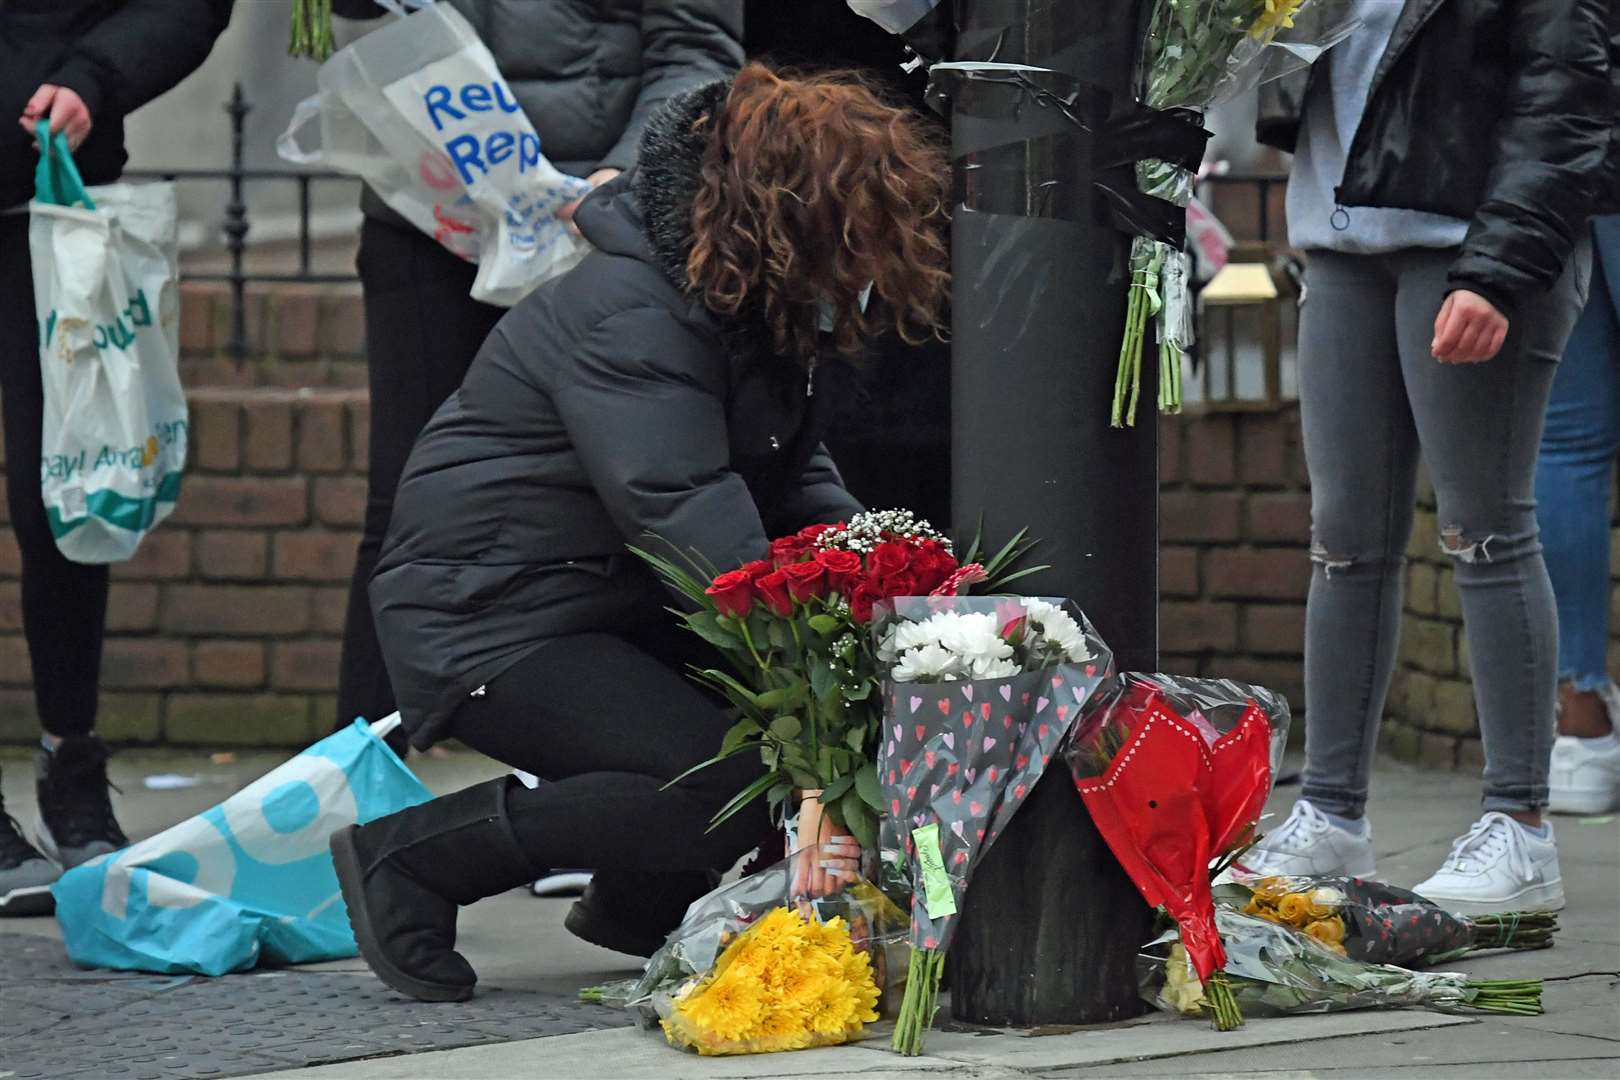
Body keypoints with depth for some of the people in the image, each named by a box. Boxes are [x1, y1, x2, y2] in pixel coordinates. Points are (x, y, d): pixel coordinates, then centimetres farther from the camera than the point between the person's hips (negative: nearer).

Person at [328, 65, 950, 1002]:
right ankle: (411, 856, -12)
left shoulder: (777, 312, 5)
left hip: (619, 605, 10)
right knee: (731, 785, -25)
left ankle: (646, 896, 11)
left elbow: (794, 473, 13)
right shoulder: (630, 317, -25)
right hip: (485, 619, -10)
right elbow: (688, 522, -35)